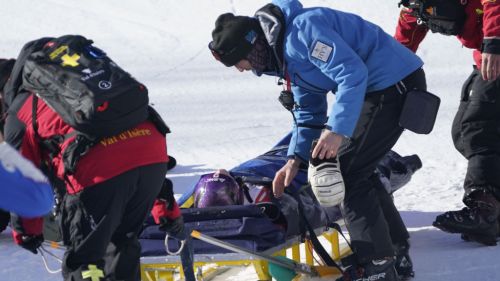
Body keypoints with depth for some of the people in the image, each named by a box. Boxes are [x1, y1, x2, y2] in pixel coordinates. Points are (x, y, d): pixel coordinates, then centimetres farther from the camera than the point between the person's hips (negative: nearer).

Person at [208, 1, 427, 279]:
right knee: (358, 170, 17)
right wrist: (295, 159, 7)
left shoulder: (302, 30, -21)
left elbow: (353, 73, -28)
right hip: (377, 88, 11)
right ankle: (396, 252, 25)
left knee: (349, 173, -10)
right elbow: (309, 113, 19)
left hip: (396, 84, -11)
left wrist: (337, 130, -31)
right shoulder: (288, 54, 12)